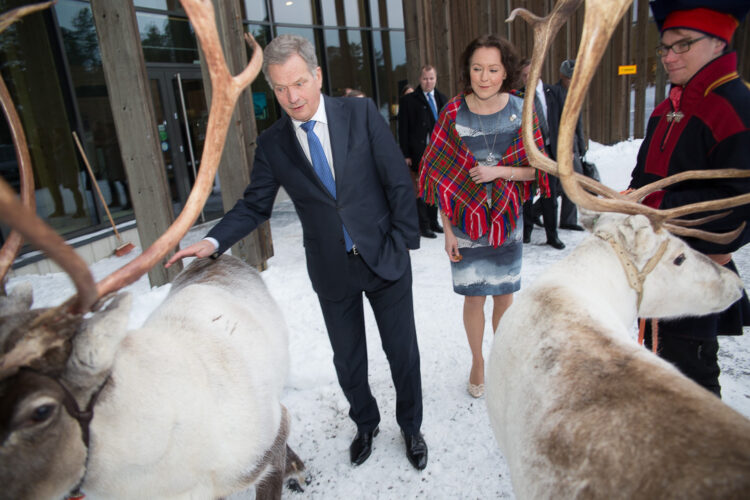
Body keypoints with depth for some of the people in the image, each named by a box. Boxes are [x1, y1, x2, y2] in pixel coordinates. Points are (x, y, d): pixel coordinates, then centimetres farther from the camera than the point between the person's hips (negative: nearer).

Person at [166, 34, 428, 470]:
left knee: (403, 353, 13)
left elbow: (399, 182, -7)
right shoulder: (272, 144, -2)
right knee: (348, 360, 17)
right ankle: (366, 423, 46)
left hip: (385, 260, -1)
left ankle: (411, 427, 39)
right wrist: (213, 242, -13)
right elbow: (254, 205, 2)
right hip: (333, 272, 2)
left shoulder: (361, 113, -8)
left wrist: (402, 243, -9)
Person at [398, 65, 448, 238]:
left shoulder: (442, 98, 13)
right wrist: (406, 155, -11)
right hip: (419, 153, -5)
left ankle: (433, 222, 24)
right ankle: (423, 226, 8)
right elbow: (403, 130, -6)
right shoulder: (408, 100, -3)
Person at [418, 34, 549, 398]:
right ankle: (477, 361, 32)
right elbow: (442, 177, -7)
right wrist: (447, 230, -9)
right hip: (466, 223, -1)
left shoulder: (520, 111, -4)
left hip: (507, 221, 2)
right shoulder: (454, 112, -8)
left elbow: (534, 168, -1)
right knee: (474, 298, 8)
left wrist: (498, 171, -19)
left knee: (504, 295, 12)